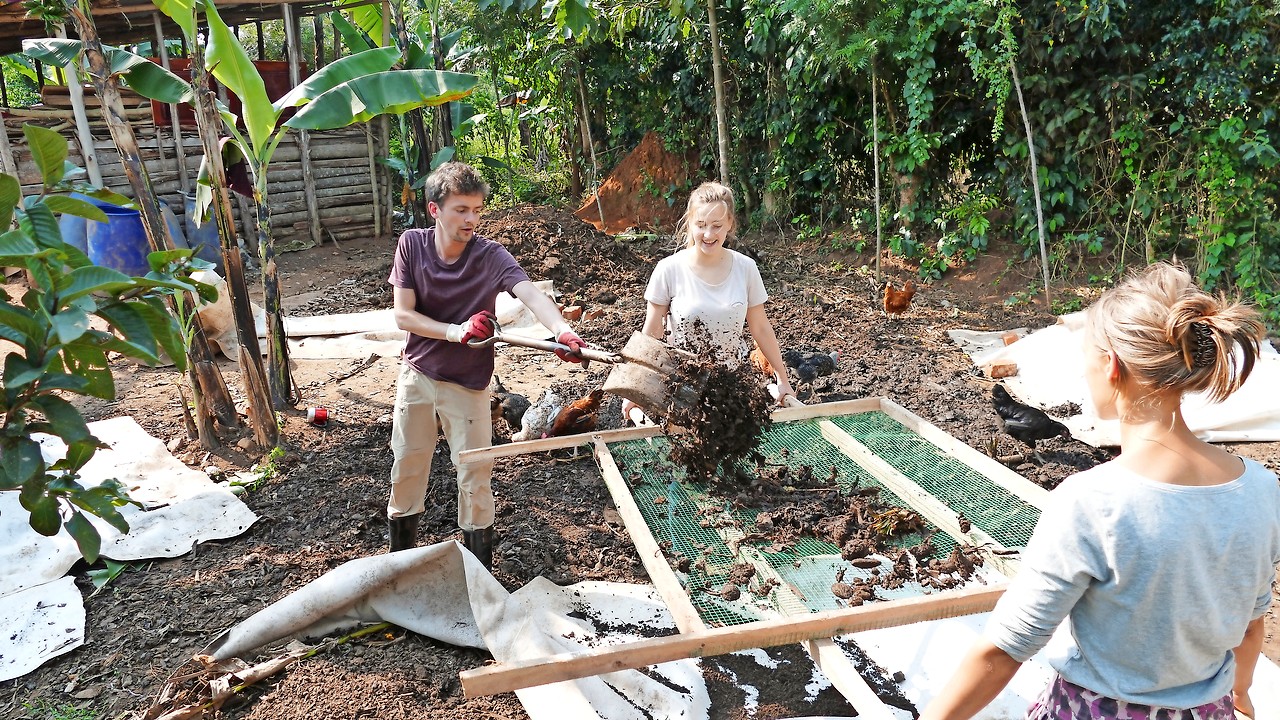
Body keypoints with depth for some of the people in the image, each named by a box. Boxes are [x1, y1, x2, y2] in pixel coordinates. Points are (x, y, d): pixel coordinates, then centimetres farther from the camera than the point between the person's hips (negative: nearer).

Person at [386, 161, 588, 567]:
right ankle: (400, 557, 39)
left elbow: (531, 294, -36)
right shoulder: (412, 244, -10)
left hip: (467, 384, -2)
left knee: (475, 480, 2)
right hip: (416, 374, 3)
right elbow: (403, 315, -12)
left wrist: (562, 330, -55)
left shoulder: (490, 256, -18)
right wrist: (454, 331, -27)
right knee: (407, 468, 16)